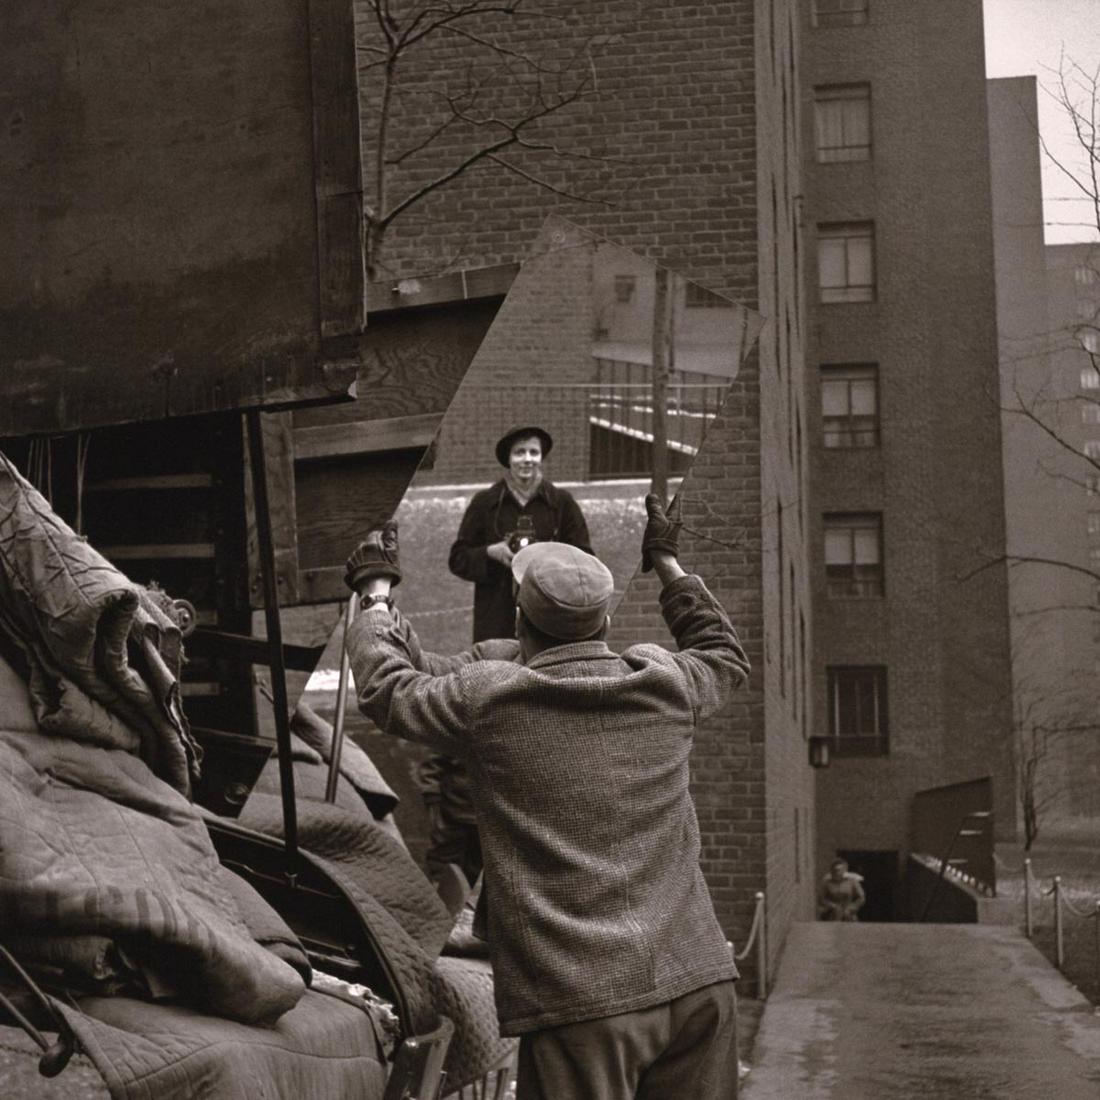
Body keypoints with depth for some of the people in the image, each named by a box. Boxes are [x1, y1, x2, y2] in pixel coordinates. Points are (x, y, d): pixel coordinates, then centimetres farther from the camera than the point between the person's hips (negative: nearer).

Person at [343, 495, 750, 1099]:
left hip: (577, 998, -4)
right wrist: (667, 564, 43)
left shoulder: (489, 697, -3)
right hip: (696, 980, 4)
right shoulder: (664, 683, 8)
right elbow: (725, 654, 32)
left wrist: (375, 594, 29)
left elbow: (387, 686, 14)